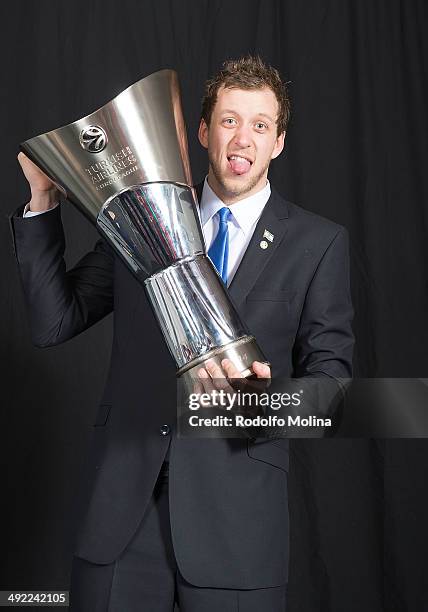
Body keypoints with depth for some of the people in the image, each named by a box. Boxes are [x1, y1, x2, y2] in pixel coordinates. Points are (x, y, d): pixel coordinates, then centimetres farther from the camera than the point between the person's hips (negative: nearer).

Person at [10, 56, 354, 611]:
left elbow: (331, 373, 2)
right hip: (122, 501, 2)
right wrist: (44, 200, -3)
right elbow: (53, 323, 5)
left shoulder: (318, 243, 2)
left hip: (236, 508, -1)